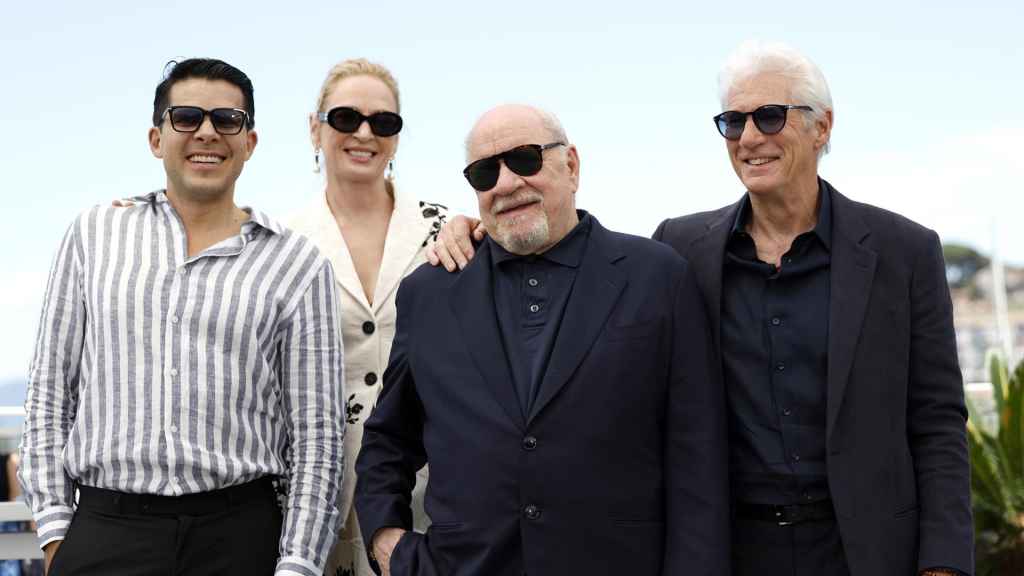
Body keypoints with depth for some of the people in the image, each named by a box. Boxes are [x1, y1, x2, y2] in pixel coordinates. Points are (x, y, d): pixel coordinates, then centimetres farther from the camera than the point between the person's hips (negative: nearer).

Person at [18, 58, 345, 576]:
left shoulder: (298, 265, 2)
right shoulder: (94, 233, 8)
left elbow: (316, 436, 1)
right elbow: (49, 389, 9)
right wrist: (55, 528, 2)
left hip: (240, 533, -1)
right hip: (102, 533, 1)